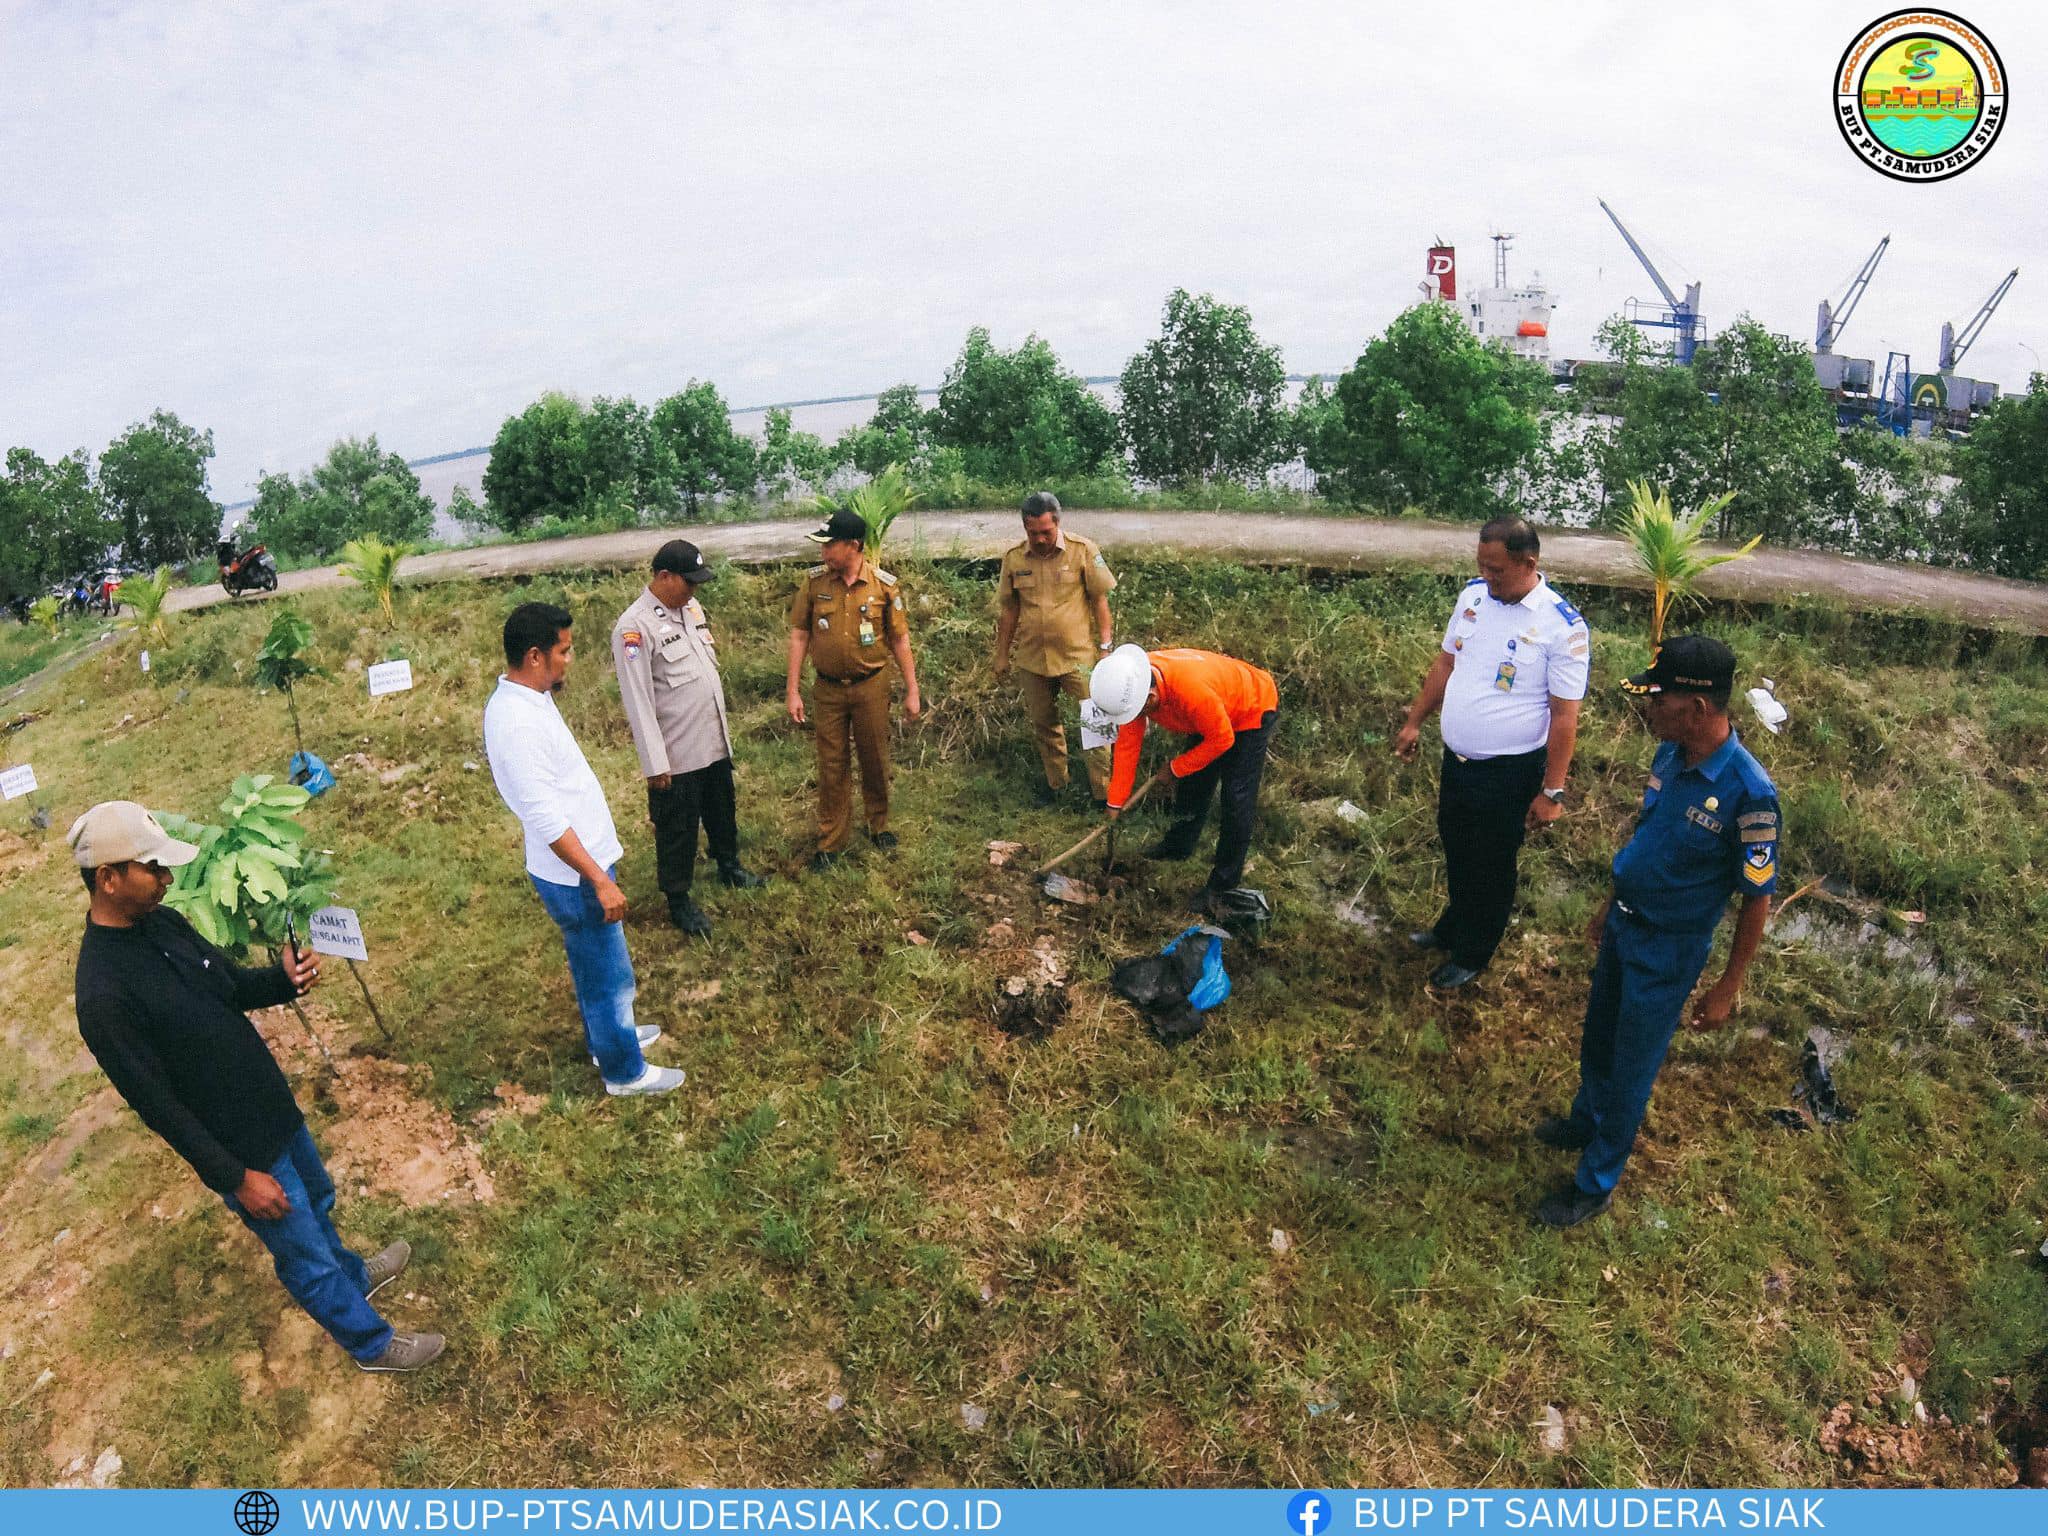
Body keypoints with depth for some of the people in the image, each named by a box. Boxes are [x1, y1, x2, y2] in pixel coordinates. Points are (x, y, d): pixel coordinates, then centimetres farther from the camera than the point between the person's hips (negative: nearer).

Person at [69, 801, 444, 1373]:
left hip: (273, 1106, 8)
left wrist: (284, 980, -14)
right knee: (306, 1256, 13)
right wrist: (236, 1177, -18)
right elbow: (157, 1105, -24)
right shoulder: (105, 995, -30)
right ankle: (371, 1342, 34)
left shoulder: (162, 923, -6)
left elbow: (232, 984, 9)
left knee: (317, 1200, 31)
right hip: (238, 1148, -8)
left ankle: (353, 1275, 58)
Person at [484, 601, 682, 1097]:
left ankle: (607, 1036, 47)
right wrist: (599, 880, -25)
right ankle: (625, 1071, 26)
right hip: (573, 874, -10)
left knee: (593, 966, 27)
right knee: (609, 975, 8)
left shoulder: (525, 699, 3)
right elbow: (546, 819, -28)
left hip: (582, 861, 10)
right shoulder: (518, 723, -29)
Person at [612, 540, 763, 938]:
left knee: (722, 811, 26)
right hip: (677, 753, -7)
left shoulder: (691, 606, 3)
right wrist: (655, 763, -20)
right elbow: (638, 702, -21)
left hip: (715, 741, 8)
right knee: (677, 829, 9)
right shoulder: (635, 628, -22)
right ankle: (678, 899, 25)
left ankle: (729, 865, 48)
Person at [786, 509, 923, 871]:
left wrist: (912, 691, -1)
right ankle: (832, 841, 20)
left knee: (875, 760, 13)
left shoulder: (884, 584, -9)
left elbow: (900, 640, -2)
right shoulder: (813, 581, -6)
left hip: (871, 687, -1)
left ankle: (879, 824, 35)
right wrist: (793, 691, -4)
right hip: (828, 689, 1)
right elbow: (799, 636, -1)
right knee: (831, 766, 8)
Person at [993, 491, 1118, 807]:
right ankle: (1055, 781, 34)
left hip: (1077, 656, -3)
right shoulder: (1013, 557, -1)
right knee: (1043, 723, 16)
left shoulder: (1082, 550, -9)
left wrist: (1105, 645, -5)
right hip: (1032, 658, 3)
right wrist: (1002, 654, 11)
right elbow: (1009, 609, 8)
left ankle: (1102, 791, 9)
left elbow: (1099, 600, -3)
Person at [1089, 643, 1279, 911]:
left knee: (1236, 801, -8)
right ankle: (1179, 844, 38)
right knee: (1192, 785, 15)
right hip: (1209, 716, 7)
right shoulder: (1131, 685, -23)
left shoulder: (1191, 689, -46)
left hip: (1251, 711, -7)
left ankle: (1225, 882, 3)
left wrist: (1175, 769, -17)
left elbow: (1222, 739, -30)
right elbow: (1127, 743, -12)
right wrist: (1116, 801, -7)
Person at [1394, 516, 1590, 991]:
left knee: (1491, 867, 12)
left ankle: (1471, 956, 33)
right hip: (1456, 758, 6)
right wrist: (1414, 722, 13)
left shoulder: (1563, 627, -20)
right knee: (1455, 851, 24)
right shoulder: (1473, 594, -2)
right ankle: (1452, 928, 47)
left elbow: (1565, 716, -17)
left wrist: (1552, 792, -16)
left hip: (1509, 772, -6)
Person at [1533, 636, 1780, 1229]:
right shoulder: (1669, 756, -8)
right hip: (1623, 927, 6)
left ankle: (1596, 1183, 31)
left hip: (1668, 953, -6)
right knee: (1596, 1041, 26)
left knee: (1631, 1069, 11)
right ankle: (1586, 1120, 53)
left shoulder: (1748, 793, -28)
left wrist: (1726, 989, -12)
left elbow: (1757, 901, -18)